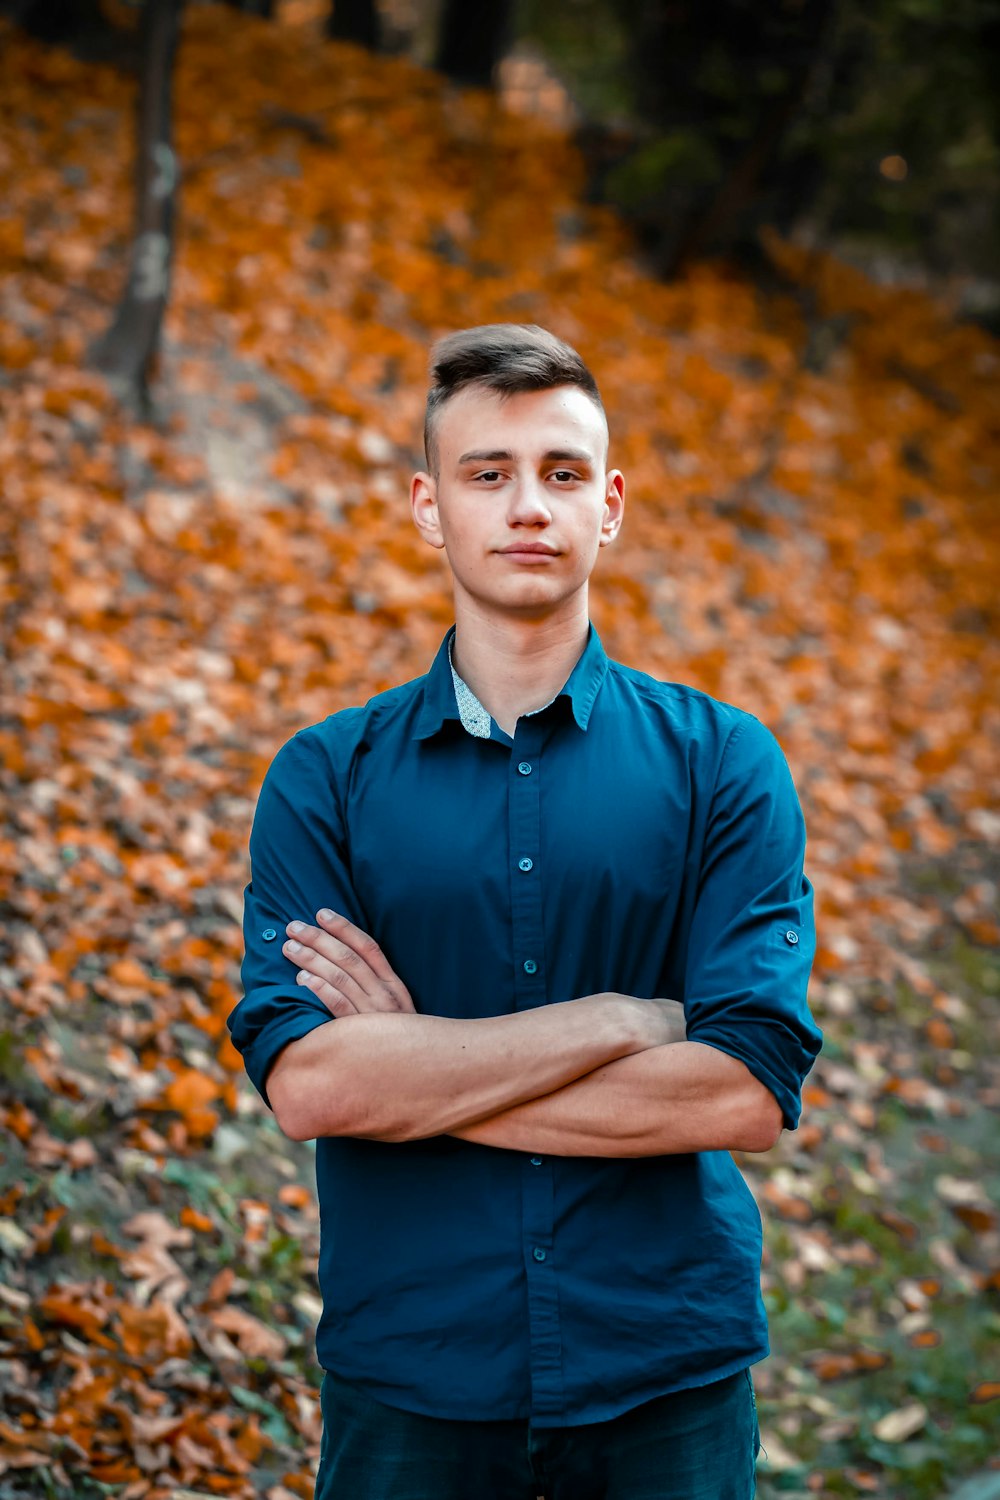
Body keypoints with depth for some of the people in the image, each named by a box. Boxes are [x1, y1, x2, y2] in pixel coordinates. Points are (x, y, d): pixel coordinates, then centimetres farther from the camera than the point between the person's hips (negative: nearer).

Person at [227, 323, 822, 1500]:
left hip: (668, 1382, 0)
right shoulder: (325, 779, 1)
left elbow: (750, 1092, -12)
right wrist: (622, 1021, -15)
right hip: (409, 1382, 0)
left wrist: (414, 1072, -11)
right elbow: (302, 1081, -13)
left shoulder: (723, 763, -1)